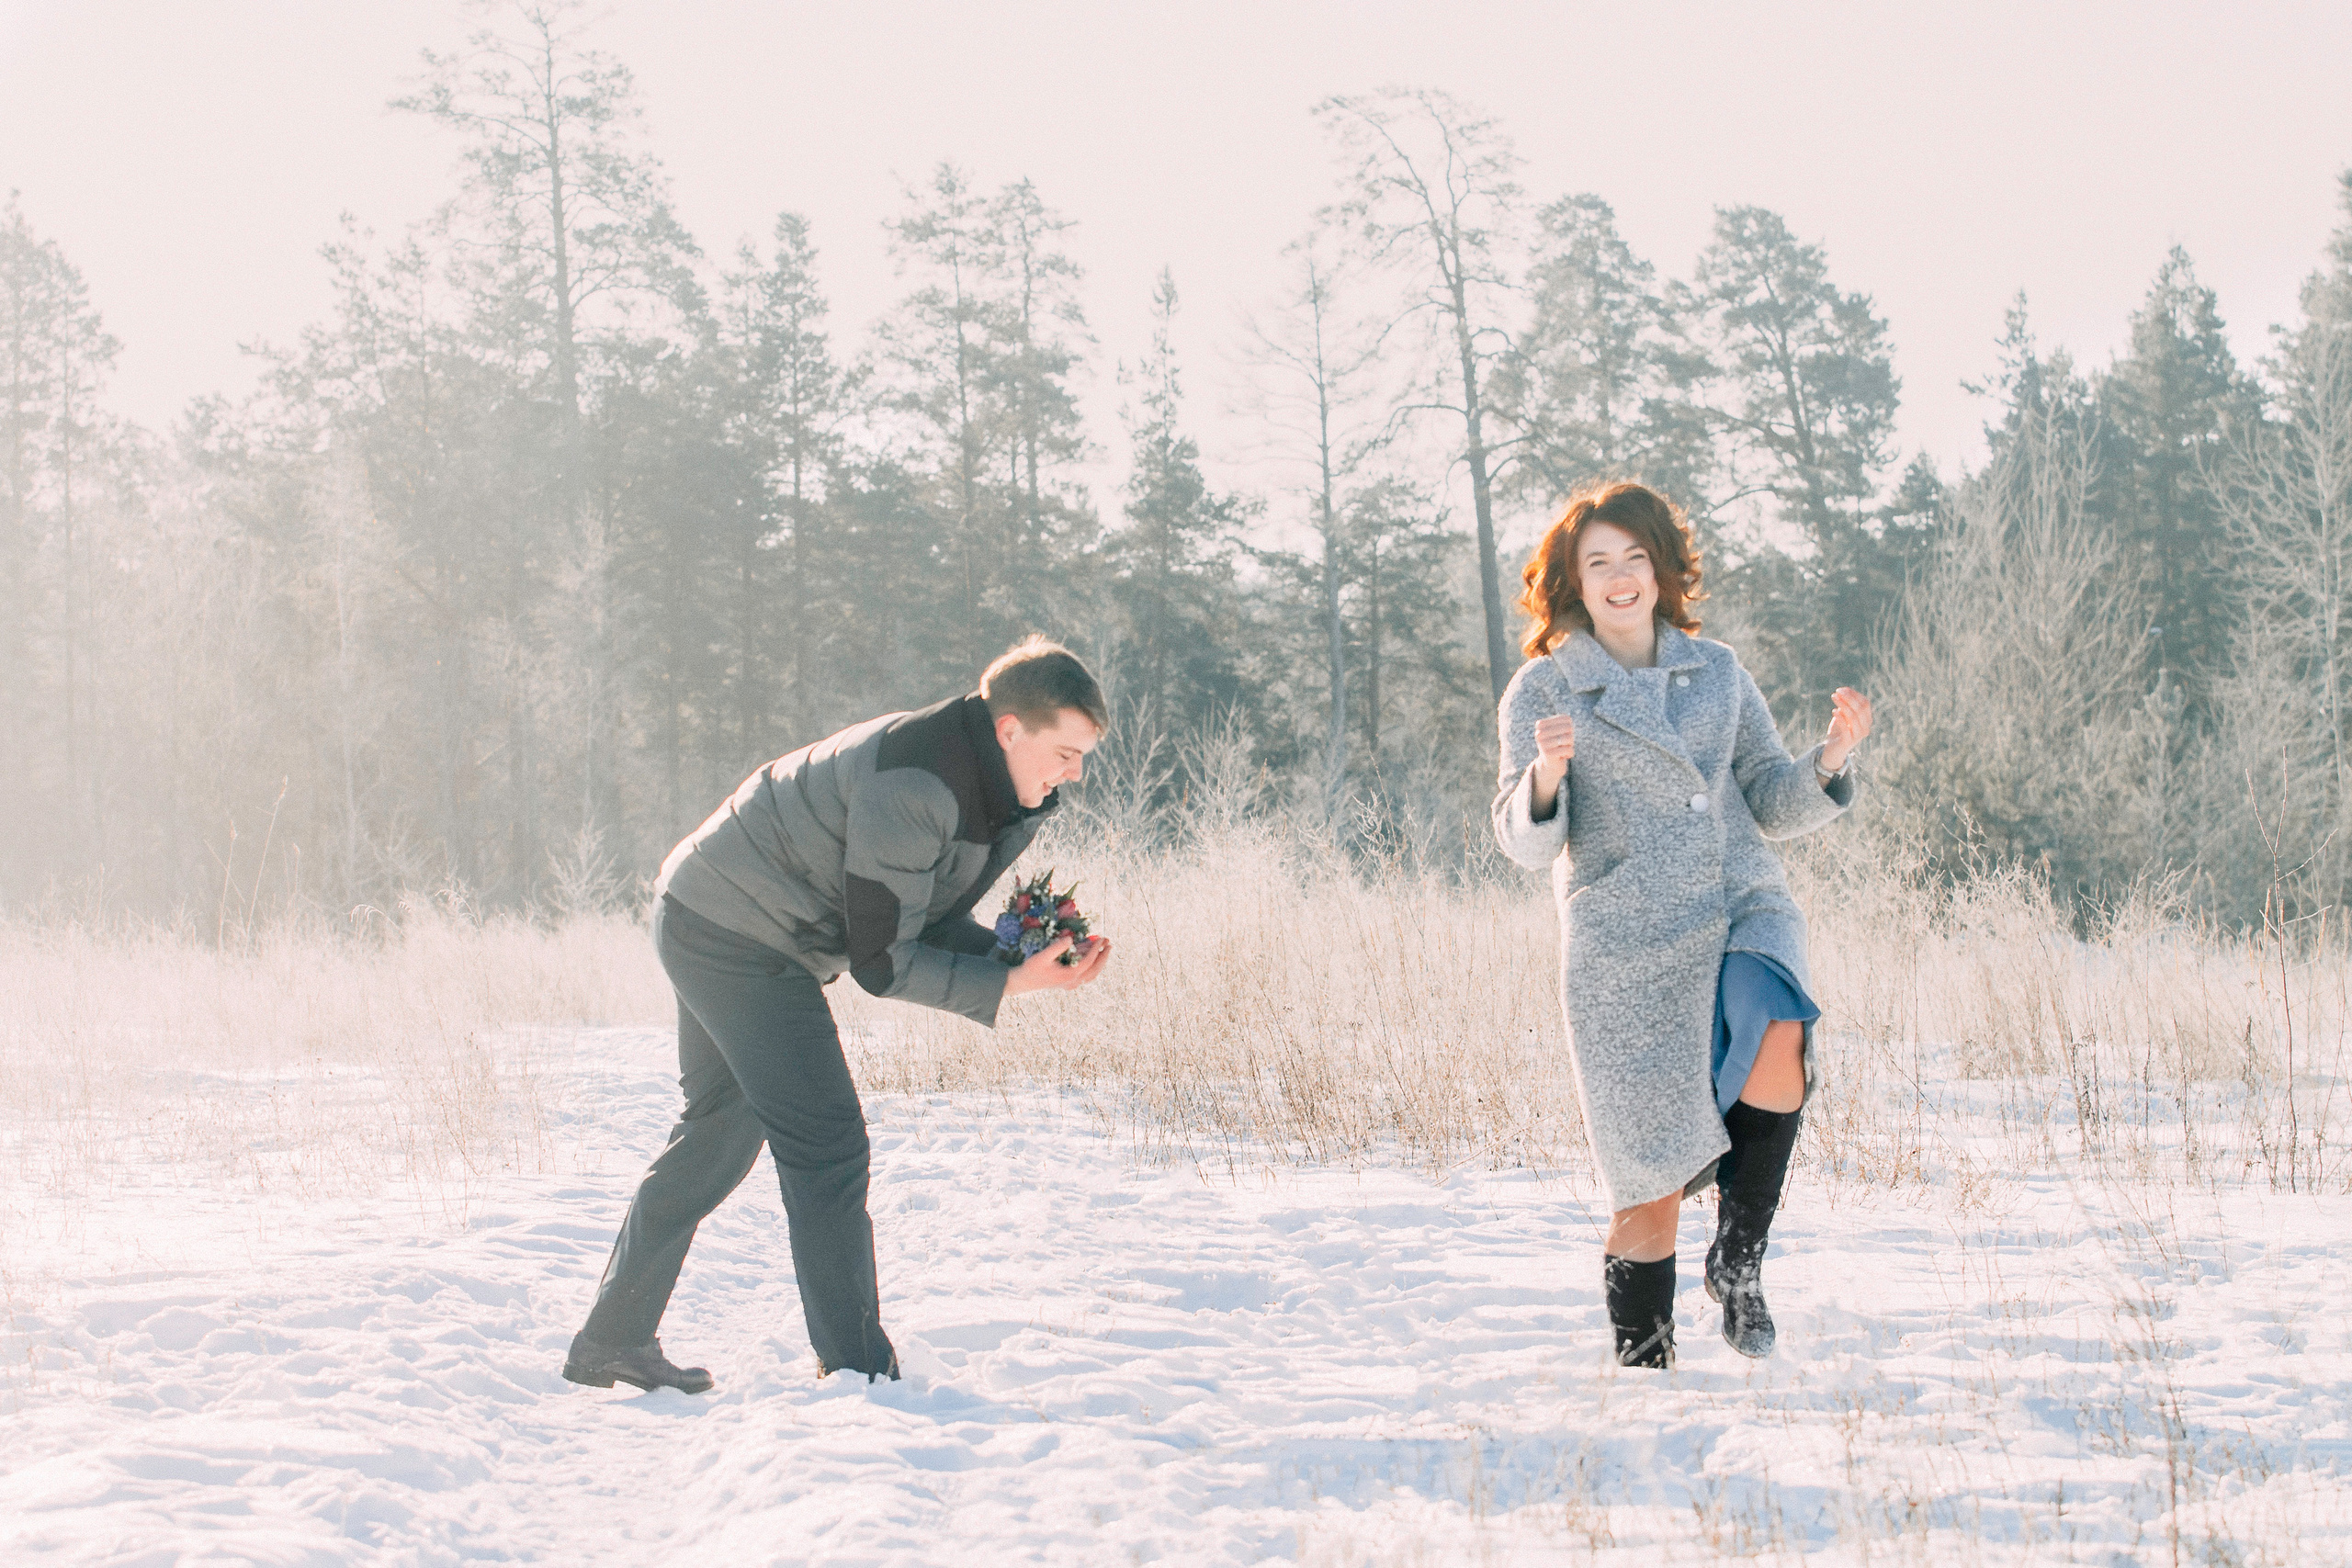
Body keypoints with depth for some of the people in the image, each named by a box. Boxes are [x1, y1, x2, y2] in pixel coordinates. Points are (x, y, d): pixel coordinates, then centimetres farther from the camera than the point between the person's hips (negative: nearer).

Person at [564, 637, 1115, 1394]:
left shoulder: (980, 779, 2)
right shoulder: (914, 785, -28)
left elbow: (931, 921, 6)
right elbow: (882, 958, -25)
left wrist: (1021, 955, -11)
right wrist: (1010, 985, -26)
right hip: (737, 933, -11)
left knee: (719, 1134, 19)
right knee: (825, 1146, -11)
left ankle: (611, 1342, 30)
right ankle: (856, 1373, -8)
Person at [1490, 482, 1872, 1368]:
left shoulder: (1717, 672, 13)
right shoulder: (1543, 691, 3)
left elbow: (1774, 807, 16)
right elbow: (1527, 843, -6)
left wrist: (1831, 761, -4)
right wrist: (1544, 779, -27)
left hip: (1744, 908, 2)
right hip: (1625, 943, -2)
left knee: (1777, 1036, -32)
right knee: (1652, 1190, -2)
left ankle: (1738, 1260, -13)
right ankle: (1643, 1370, 17)